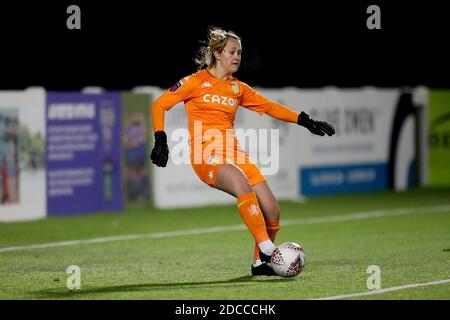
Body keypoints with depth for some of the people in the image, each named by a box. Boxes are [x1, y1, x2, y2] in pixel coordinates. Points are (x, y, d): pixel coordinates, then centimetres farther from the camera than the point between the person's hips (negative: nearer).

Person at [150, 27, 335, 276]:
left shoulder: (238, 89, 19)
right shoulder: (196, 82, 4)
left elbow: (269, 107, 23)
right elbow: (159, 105, 4)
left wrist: (305, 121, 15)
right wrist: (160, 140, -8)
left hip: (233, 152, 6)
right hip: (206, 155, -6)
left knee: (272, 211, -8)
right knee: (242, 185, -36)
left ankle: (261, 263, 14)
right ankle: (267, 251, -36)